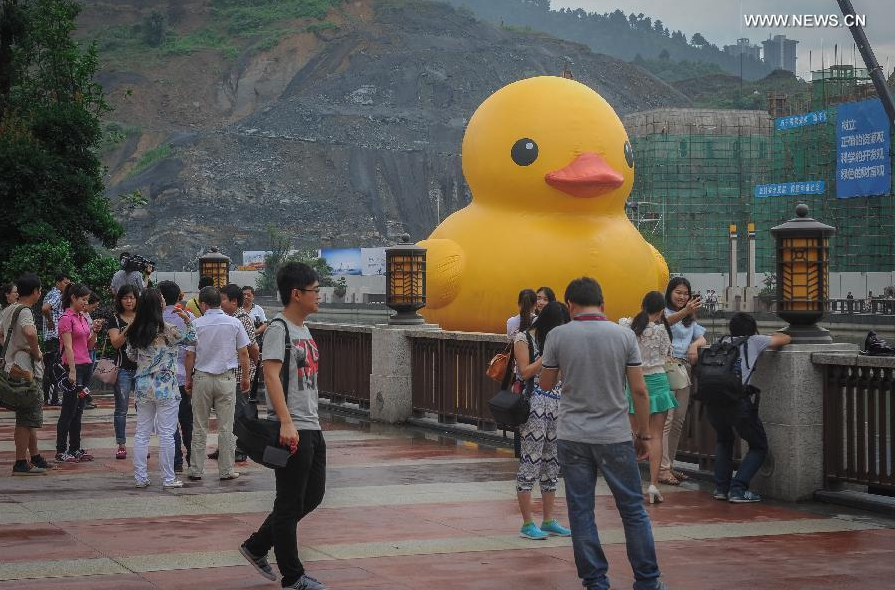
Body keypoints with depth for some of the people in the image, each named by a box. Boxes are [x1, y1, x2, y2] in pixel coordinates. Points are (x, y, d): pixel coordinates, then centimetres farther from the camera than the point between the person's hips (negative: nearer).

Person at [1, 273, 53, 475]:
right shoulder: (24, 311, -17)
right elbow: (30, 332, -36)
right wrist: (36, 352, -21)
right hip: (25, 371, -9)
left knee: (29, 418, 18)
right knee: (26, 419, -4)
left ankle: (35, 457, 26)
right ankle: (21, 463, -2)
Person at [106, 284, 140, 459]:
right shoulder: (116, 320, 4)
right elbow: (116, 343, -8)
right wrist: (129, 328, -18)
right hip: (123, 369, -1)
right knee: (121, 409, 1)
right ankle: (121, 445, 7)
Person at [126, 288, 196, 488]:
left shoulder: (134, 331, 1)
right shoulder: (167, 331, -13)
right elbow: (192, 339, -1)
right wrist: (188, 320, 8)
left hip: (142, 387, 5)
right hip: (166, 387, -5)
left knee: (141, 433, 10)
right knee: (166, 434, 1)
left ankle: (140, 477, 12)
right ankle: (168, 478, 5)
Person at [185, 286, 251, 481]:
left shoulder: (196, 324, -4)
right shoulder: (234, 323, -2)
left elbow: (190, 355, -1)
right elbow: (243, 353, 1)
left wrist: (188, 379, 11)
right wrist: (245, 377, 12)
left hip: (202, 378, 0)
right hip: (226, 378, 0)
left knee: (199, 427, 8)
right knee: (226, 427, 5)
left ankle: (196, 470, 10)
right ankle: (226, 470, 7)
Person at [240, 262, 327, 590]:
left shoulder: (303, 330, 17)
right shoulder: (279, 329, -12)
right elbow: (271, 374, -21)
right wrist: (286, 422, -29)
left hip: (311, 427, 10)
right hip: (292, 431, -10)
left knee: (312, 496, 15)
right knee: (290, 503, 0)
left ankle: (257, 547, 26)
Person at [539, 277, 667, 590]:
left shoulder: (558, 336, -4)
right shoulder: (624, 335, -3)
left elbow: (546, 384, 7)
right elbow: (639, 391, -3)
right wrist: (643, 432, 8)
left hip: (572, 436, 0)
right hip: (615, 436, 0)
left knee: (581, 511, 7)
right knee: (633, 510, 8)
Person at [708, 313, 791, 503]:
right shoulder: (754, 341, 17)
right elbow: (786, 339, 27)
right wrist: (774, 337, 50)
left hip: (712, 401, 4)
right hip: (738, 401, -4)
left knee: (724, 440, 32)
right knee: (759, 447, 14)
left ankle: (721, 488, 20)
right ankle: (738, 489, -1)